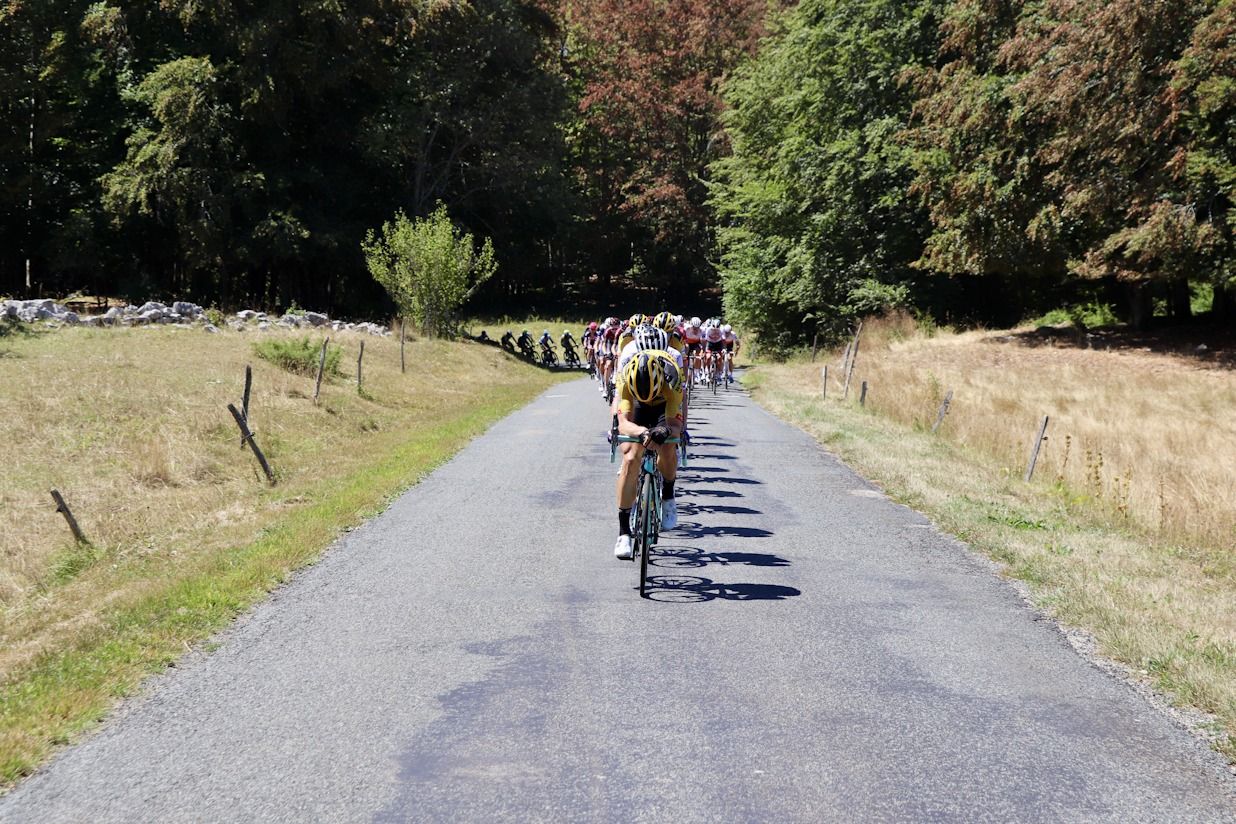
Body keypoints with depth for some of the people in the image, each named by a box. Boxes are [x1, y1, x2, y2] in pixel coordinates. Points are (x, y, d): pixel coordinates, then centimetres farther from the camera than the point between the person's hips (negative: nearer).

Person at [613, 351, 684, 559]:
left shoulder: (671, 378, -38)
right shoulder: (625, 379, -36)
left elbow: (674, 424, -41)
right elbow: (624, 423, -43)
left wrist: (665, 430, -64)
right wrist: (642, 432, -64)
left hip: (665, 407, 0)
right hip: (637, 408, 0)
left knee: (667, 448, -29)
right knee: (631, 459, -19)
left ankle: (668, 495, 2)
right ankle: (623, 532, -13)